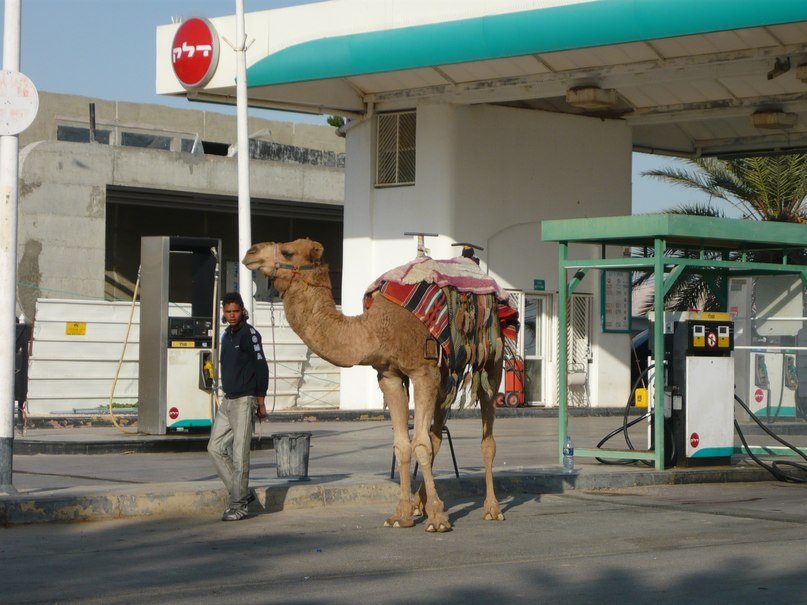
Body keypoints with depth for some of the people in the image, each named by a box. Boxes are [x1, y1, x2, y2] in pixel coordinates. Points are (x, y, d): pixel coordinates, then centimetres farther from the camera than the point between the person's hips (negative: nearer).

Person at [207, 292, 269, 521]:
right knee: (215, 447, 6)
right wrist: (227, 394, 20)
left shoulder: (249, 333, -9)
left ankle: (238, 505, -2)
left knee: (240, 453, -7)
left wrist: (260, 401, -15)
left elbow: (261, 367, -13)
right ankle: (243, 492, 14)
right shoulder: (226, 335, 16)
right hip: (228, 400, 9)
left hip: (244, 401, -9)